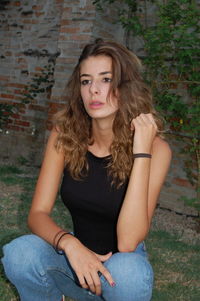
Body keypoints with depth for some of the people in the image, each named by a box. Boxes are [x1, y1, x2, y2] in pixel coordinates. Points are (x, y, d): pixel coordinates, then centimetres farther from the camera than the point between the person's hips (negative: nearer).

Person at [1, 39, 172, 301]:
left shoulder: (155, 148, -19)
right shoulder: (65, 135, -11)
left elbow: (127, 243, -27)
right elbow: (38, 214, -10)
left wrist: (141, 152, -31)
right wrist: (69, 243, -32)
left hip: (122, 263, -1)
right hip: (77, 258, 2)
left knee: (128, 271, -35)